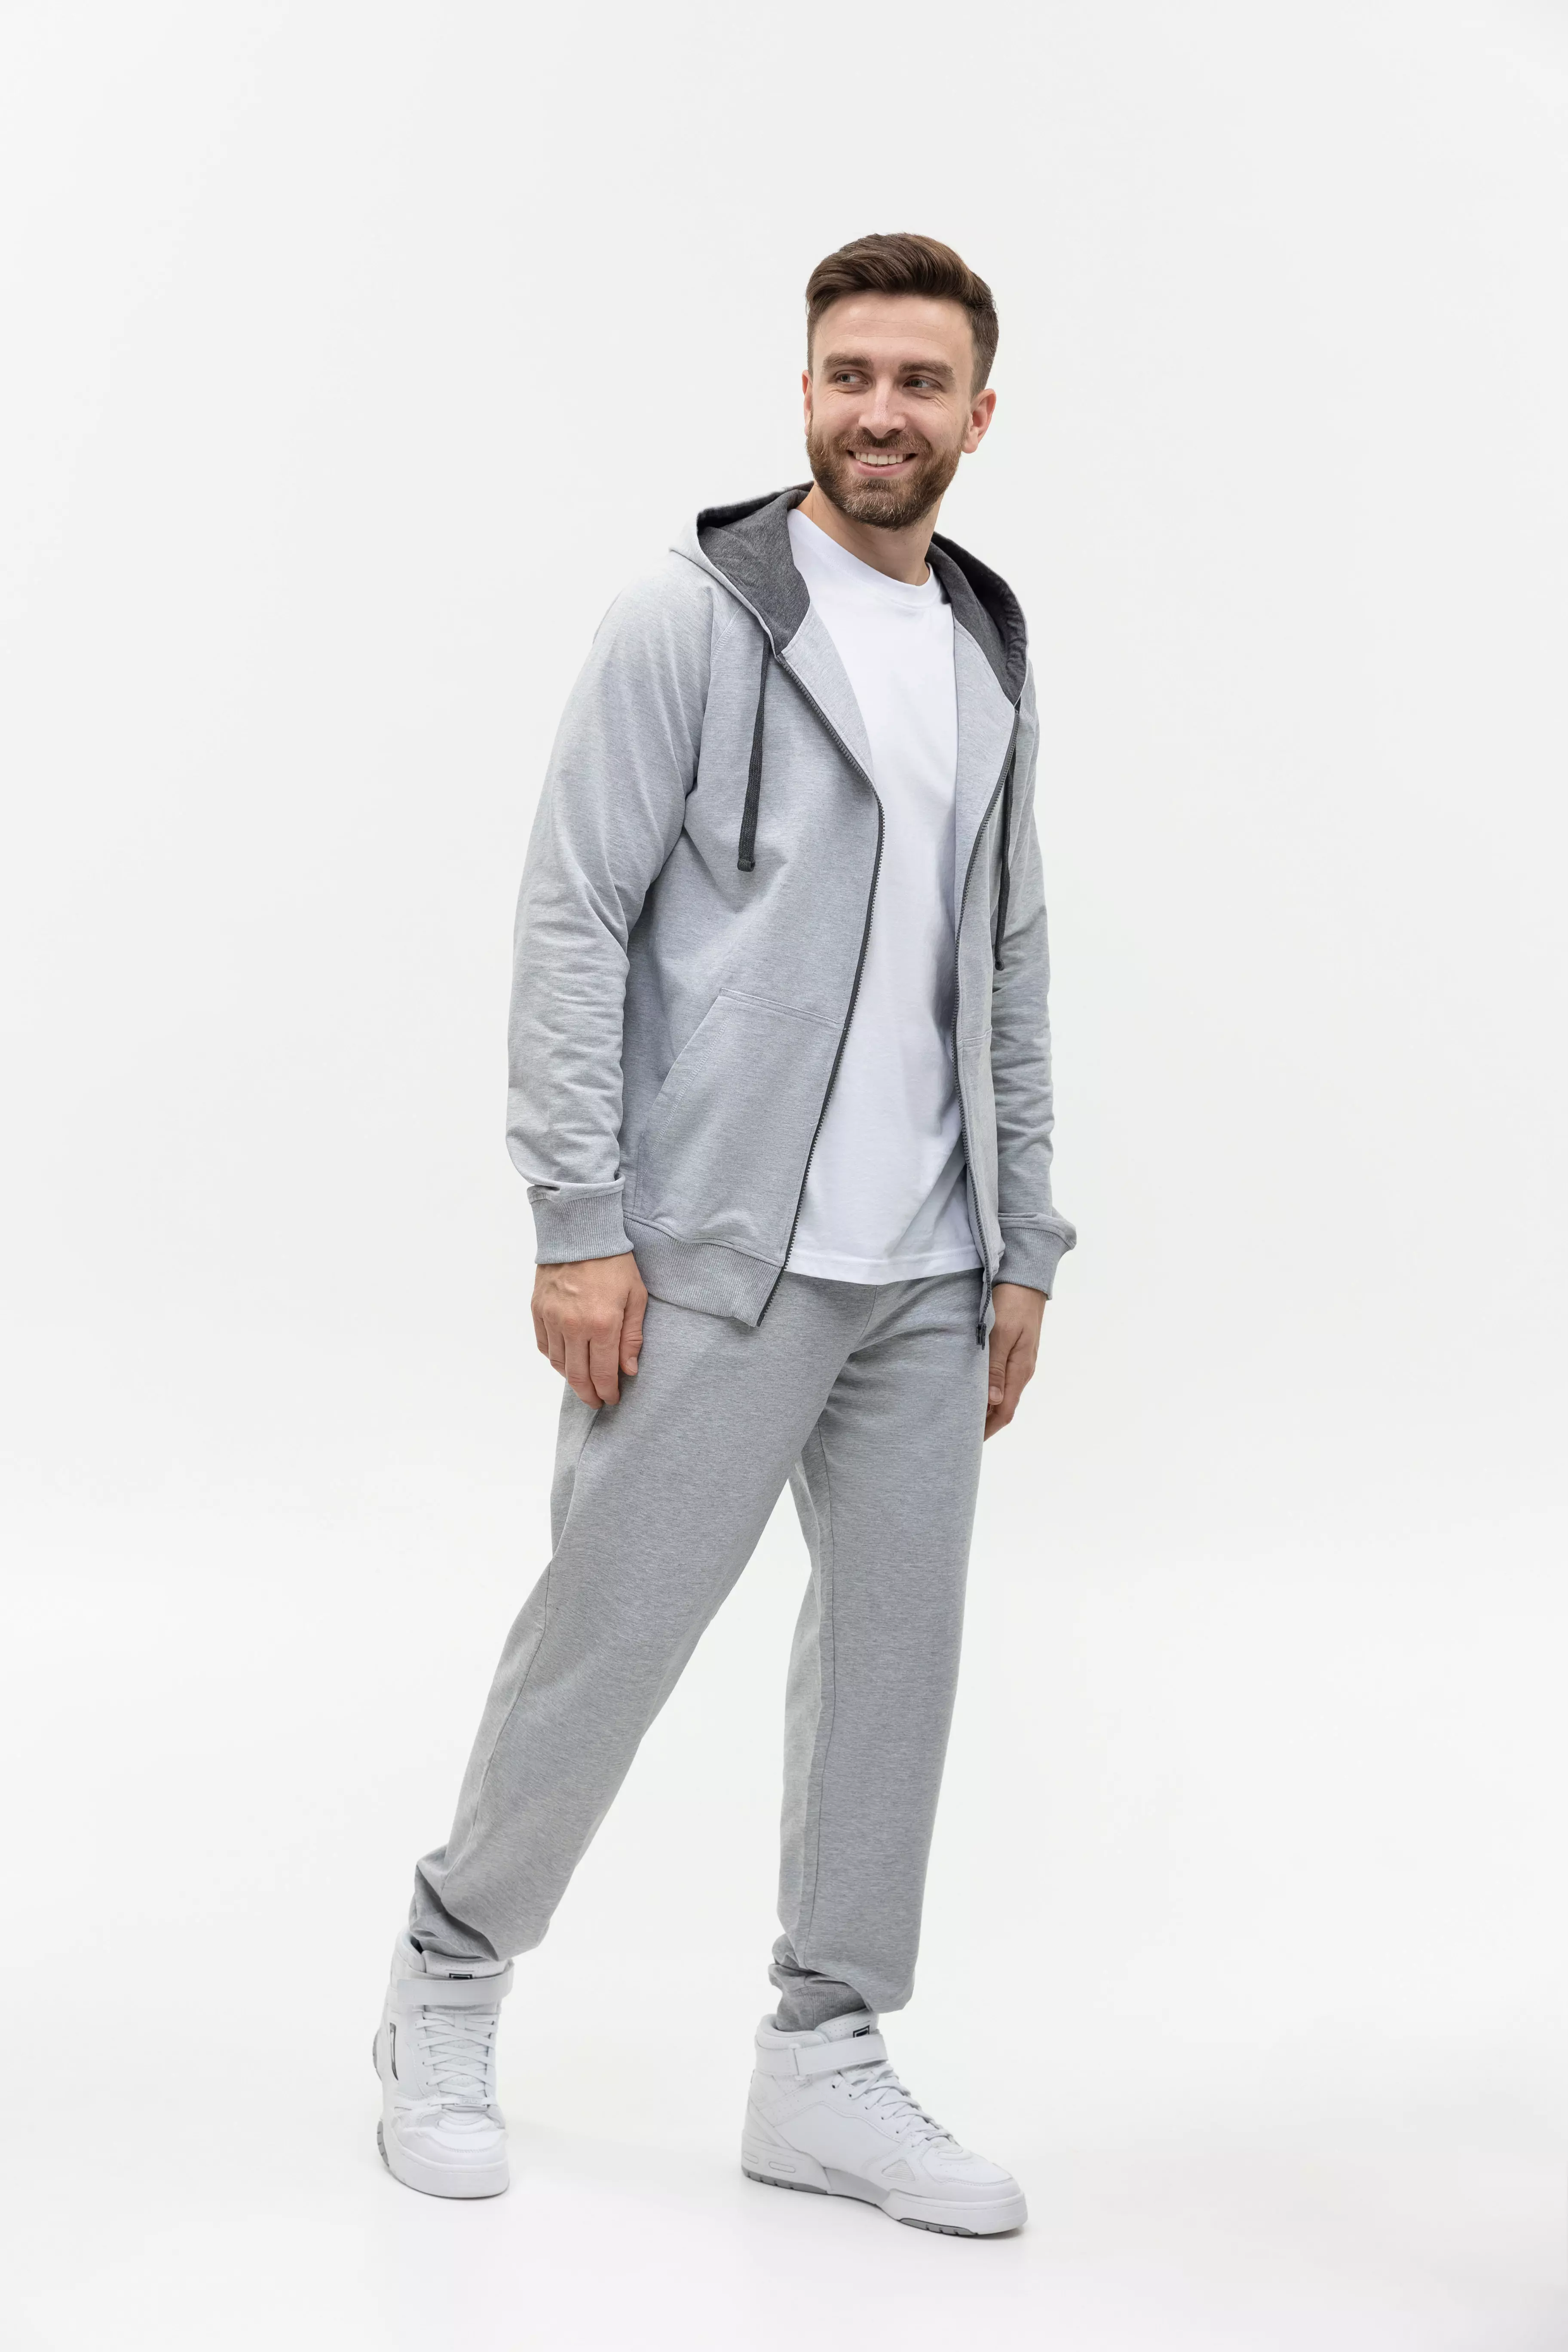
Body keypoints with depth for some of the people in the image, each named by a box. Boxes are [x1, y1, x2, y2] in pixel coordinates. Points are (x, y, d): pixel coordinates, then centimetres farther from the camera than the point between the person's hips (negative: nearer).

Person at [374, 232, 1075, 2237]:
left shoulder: (993, 662, 14)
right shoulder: (692, 620, -6)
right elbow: (572, 925, -10)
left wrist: (1022, 1250, 12)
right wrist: (580, 1227, -15)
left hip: (927, 1276, 6)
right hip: (715, 1255, -6)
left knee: (897, 1648, 8)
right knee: (606, 1634, 1)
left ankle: (826, 2066, 20)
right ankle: (449, 1988, 22)